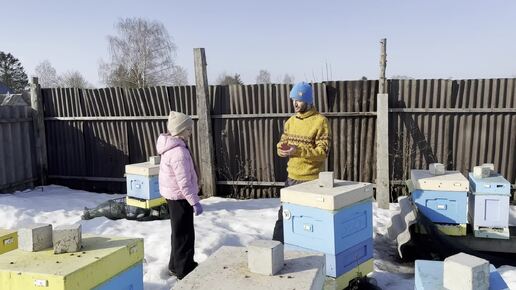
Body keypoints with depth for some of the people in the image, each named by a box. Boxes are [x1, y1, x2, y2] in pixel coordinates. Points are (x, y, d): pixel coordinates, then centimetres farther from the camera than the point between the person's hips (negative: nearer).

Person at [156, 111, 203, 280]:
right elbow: (184, 182, -27)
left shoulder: (171, 147, 7)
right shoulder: (178, 152, -25)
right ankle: (184, 270, 14)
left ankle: (176, 266, 35)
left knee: (179, 232, 21)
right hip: (180, 197, -10)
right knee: (184, 234, 2)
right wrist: (194, 202, -24)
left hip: (173, 195, 10)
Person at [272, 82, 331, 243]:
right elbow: (282, 143, 13)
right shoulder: (291, 121, 9)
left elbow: (323, 152, -17)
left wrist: (298, 151, -28)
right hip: (292, 177, 6)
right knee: (284, 214, 14)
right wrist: (282, 149, -12)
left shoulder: (320, 121, -12)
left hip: (310, 179, -6)